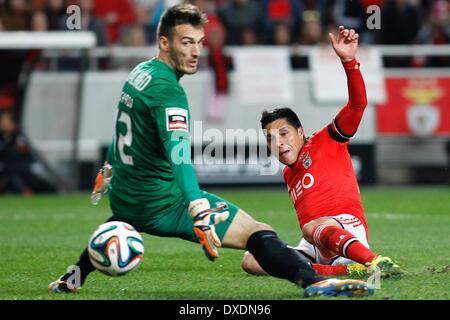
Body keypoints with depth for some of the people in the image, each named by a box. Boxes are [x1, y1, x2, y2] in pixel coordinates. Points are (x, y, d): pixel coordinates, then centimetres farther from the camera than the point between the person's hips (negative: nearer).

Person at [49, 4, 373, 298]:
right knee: (257, 232, -19)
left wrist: (109, 173, 43)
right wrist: (200, 213, -46)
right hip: (161, 204, -9)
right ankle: (314, 281, -38)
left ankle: (72, 279, 54)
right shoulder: (167, 89, -20)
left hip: (123, 199, 9)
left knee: (116, 224, 46)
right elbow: (179, 156, -35)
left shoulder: (139, 73, 7)